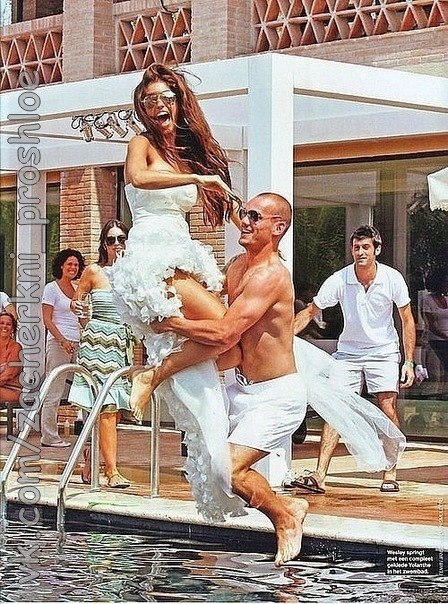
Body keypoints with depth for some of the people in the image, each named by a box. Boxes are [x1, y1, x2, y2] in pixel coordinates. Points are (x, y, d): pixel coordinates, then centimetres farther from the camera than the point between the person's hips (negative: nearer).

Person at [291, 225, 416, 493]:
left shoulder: (393, 279, -12)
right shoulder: (339, 280, -13)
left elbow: (407, 320, -2)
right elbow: (310, 312, -7)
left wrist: (409, 362, -6)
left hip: (384, 352, 0)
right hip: (349, 351, 0)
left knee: (389, 410, -9)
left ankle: (390, 475, 1)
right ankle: (320, 476, -13)